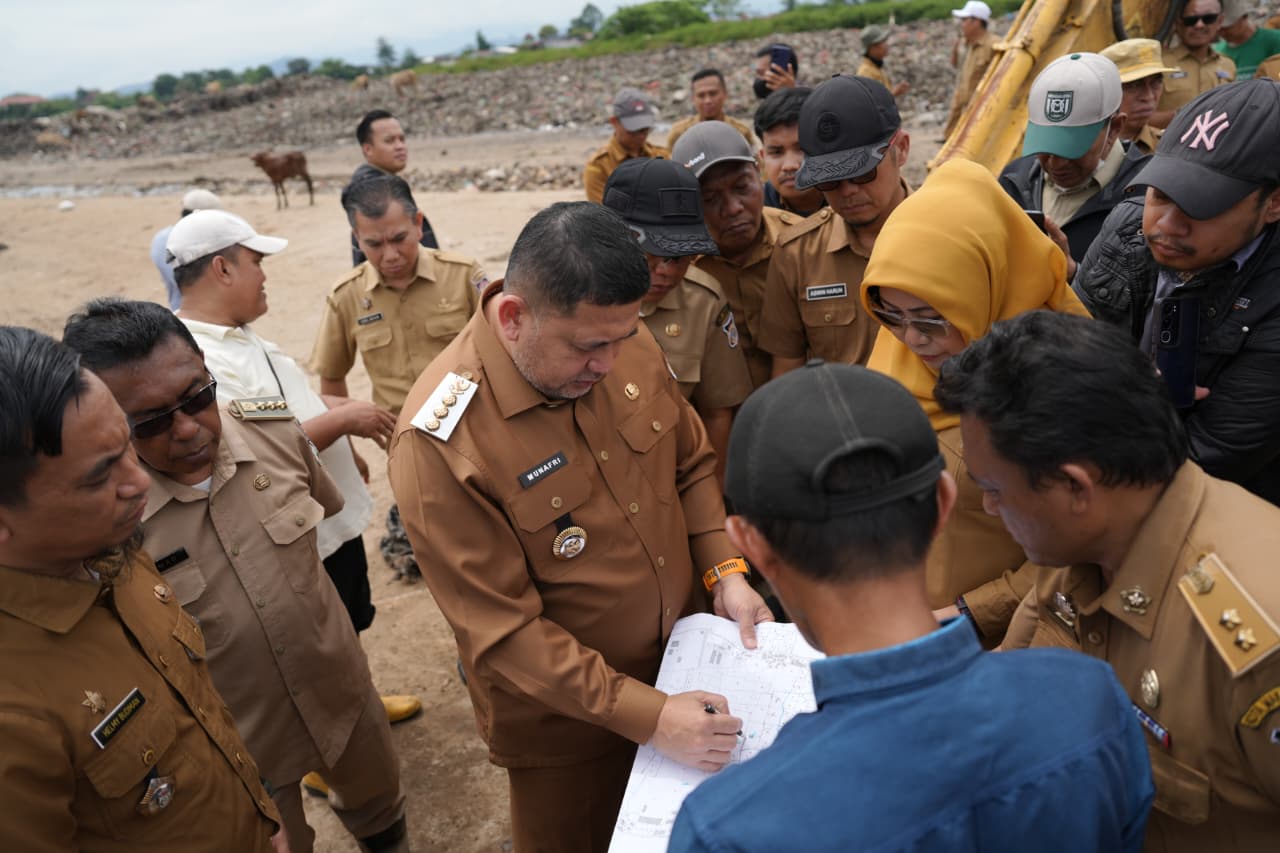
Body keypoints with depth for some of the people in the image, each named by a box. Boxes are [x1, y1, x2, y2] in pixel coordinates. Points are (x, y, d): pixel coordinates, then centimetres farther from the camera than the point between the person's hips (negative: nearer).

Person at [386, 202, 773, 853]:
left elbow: (692, 465, 4)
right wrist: (646, 715, -26)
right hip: (566, 715, -4)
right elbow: (502, 631, -25)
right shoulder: (440, 440, -29)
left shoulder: (624, 347, -12)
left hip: (687, 655, 5)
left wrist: (724, 570, -10)